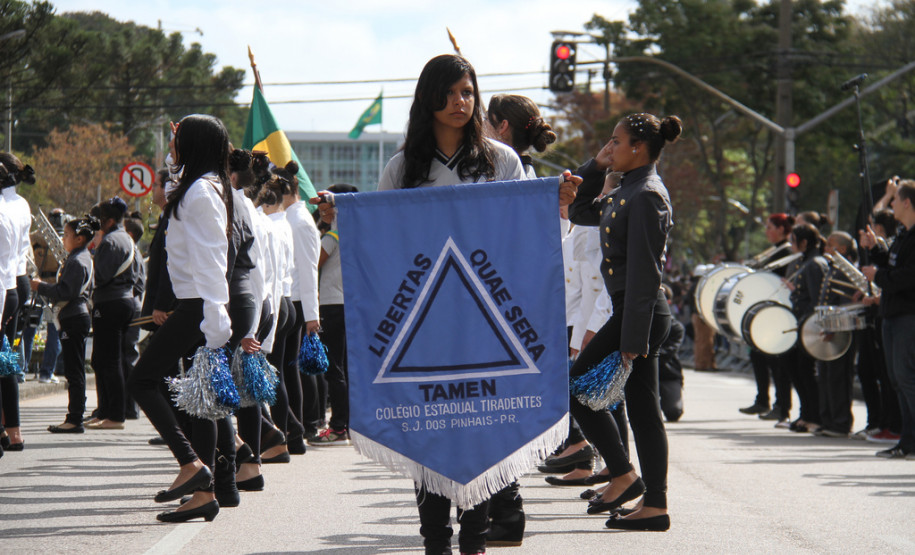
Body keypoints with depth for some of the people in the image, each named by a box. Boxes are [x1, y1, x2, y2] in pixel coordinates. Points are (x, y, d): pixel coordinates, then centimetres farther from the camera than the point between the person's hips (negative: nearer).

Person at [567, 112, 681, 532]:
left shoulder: (646, 195, -15)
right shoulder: (627, 192, 14)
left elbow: (643, 272, -19)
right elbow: (579, 212, 29)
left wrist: (632, 337, -21)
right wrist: (595, 167, 15)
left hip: (640, 312, -10)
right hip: (631, 312, 10)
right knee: (642, 407, 8)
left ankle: (623, 475, 1)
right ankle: (654, 504, 9)